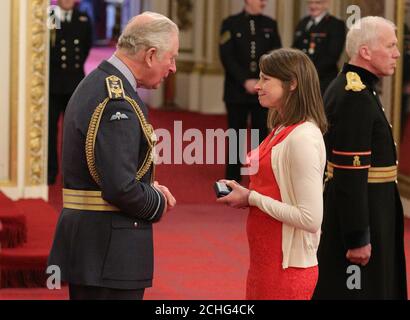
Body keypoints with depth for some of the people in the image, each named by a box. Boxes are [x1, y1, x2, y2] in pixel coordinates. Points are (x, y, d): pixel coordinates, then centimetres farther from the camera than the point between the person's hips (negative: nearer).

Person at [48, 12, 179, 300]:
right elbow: (121, 187, -25)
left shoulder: (94, 85, 12)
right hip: (109, 251, -10)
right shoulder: (118, 103, -20)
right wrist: (158, 203, -7)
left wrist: (151, 188, 10)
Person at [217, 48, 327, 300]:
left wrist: (252, 198, -17)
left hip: (288, 266, -9)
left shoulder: (303, 138, -19)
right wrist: (245, 196, 1)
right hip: (265, 260, 9)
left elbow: (310, 219, -23)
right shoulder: (281, 130, 9)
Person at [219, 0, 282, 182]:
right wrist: (245, 81, -15)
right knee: (236, 136, 3)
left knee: (262, 136, -1)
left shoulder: (270, 25, 9)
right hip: (237, 91, -2)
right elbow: (226, 56, -7)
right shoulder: (231, 23, 1)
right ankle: (233, 180, 10)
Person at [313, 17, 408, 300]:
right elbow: (351, 174, -25)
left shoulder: (345, 87, 11)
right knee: (359, 290, -4)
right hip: (360, 212, -11)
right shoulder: (356, 98, -21)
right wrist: (358, 239, -25)